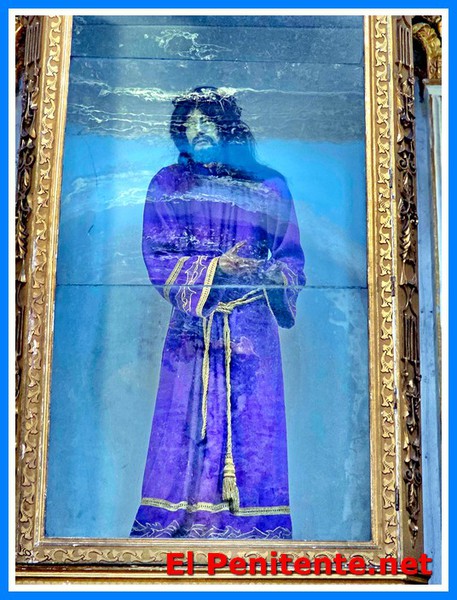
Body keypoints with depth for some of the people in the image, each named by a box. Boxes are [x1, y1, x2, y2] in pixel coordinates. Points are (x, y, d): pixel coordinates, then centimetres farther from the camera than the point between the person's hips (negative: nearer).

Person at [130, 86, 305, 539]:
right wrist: (215, 268, -10)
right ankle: (179, 524, 6)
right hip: (192, 324, 0)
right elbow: (156, 255, 2)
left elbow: (291, 255, 10)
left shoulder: (269, 186, 10)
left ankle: (252, 524, 6)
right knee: (185, 425, -2)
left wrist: (276, 274, -12)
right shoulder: (166, 184, 10)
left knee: (253, 426, -2)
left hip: (252, 326, 0)